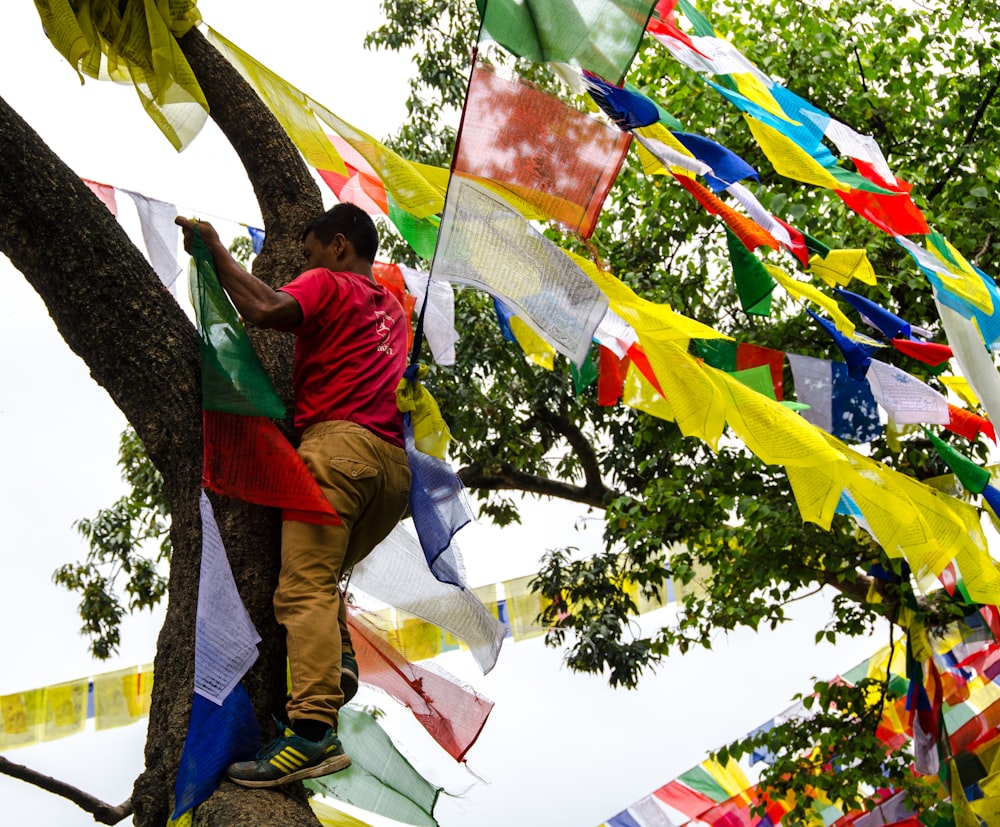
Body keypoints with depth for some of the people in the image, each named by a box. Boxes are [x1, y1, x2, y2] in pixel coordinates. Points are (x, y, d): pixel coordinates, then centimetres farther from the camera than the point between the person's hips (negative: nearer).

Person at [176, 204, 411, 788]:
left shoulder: (328, 285, 7)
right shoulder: (392, 309, 31)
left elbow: (265, 309, -12)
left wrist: (216, 249, 0)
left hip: (338, 440, -8)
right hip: (394, 461, 8)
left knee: (304, 586, -16)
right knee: (323, 578, 20)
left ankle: (314, 733, -28)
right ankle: (339, 666, -3)